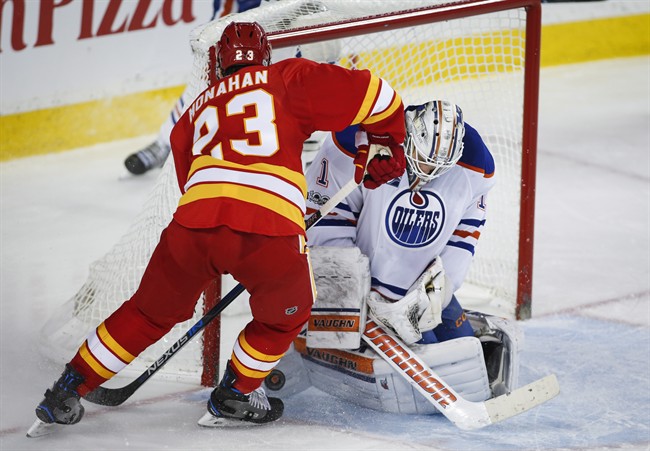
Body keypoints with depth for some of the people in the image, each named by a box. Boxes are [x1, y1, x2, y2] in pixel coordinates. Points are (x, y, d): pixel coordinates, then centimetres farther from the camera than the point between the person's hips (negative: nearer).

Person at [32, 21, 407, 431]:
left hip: (196, 222, 3)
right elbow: (367, 93, 12)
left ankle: (68, 389, 30)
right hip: (272, 233, -3)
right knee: (285, 317, 27)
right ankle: (234, 397, 34)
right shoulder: (288, 77, 19)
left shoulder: (196, 111, 31)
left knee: (152, 312, 25)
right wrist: (387, 143, 27)